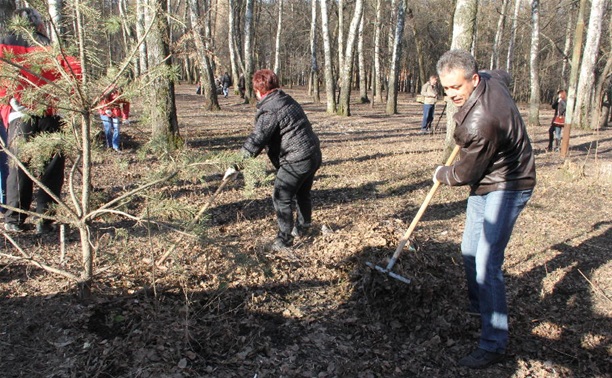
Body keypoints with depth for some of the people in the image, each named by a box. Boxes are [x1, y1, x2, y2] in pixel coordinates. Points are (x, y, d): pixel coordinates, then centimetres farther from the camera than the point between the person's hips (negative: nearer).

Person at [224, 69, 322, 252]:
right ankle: (303, 227, 44)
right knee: (303, 194, 26)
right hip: (314, 155, 10)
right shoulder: (288, 100, 13)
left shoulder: (269, 110, -17)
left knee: (282, 199, 1)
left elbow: (255, 142, -23)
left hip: (296, 160, -9)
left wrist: (236, 166, -20)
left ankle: (284, 240, 6)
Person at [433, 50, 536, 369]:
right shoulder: (488, 79, -5)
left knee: (486, 263, -13)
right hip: (485, 183, 10)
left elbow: (465, 174, -19)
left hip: (506, 188, -10)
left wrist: (442, 175, 1)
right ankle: (478, 309, 39)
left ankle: (494, 344, -2)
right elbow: (504, 76, 24)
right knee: (470, 252, 18)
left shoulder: (480, 122, -33)